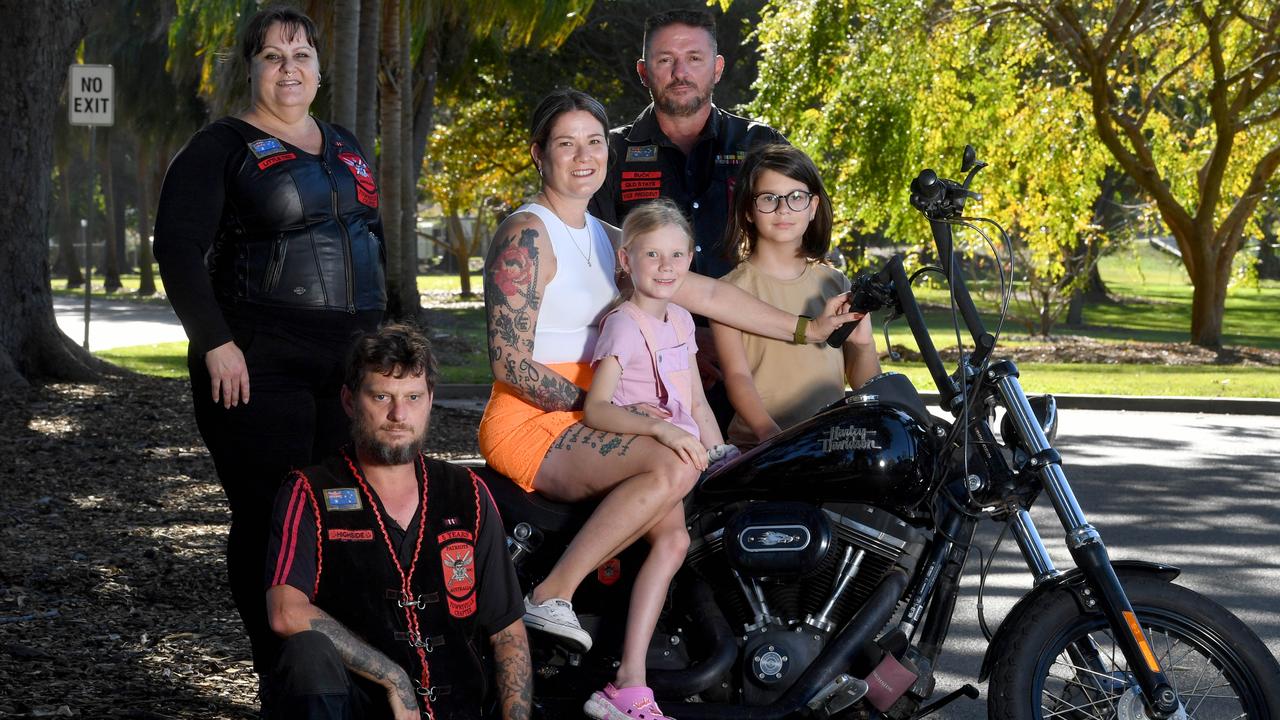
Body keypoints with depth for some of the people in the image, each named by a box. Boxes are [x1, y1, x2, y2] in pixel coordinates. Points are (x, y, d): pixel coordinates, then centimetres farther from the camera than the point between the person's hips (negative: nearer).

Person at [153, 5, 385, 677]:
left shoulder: (345, 148, 19)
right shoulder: (221, 147, -2)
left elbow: (373, 240, 26)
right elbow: (177, 246, -10)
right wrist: (216, 344, -17)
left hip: (350, 362, 6)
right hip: (259, 365, -6)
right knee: (269, 518, -6)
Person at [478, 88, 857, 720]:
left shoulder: (608, 239, 16)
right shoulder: (527, 234, -9)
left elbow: (705, 293, 15)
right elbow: (510, 365, -15)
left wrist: (806, 330, 12)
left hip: (579, 422, 8)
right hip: (525, 424, -8)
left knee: (670, 527, -13)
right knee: (674, 465, -28)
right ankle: (552, 594, -22)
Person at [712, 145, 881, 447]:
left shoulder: (836, 284, 15)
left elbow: (864, 384, 16)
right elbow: (737, 376, -8)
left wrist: (864, 344, -6)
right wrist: (770, 433, -26)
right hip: (758, 445, -4)